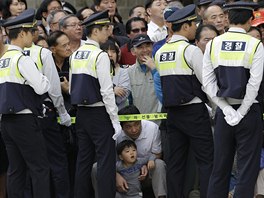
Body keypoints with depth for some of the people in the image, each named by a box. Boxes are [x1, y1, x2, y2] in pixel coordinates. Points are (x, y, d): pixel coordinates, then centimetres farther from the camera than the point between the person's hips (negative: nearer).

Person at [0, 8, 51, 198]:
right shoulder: (23, 60, -13)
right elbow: (41, 87, -16)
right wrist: (47, 78, 3)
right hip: (25, 120, -8)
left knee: (16, 169, 9)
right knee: (40, 168, -5)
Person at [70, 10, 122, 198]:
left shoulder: (75, 55, 8)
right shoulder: (100, 56, -14)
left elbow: (72, 87, 12)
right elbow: (106, 91, -17)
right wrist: (115, 120, -12)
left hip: (81, 112, 8)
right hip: (99, 113, -8)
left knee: (84, 159, 10)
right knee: (106, 161, -6)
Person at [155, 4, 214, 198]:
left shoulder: (160, 53, 10)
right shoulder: (191, 50, -12)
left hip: (172, 111, 7)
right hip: (194, 110, -7)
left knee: (175, 161, 8)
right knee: (206, 160, -5)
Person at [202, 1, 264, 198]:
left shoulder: (213, 44, 3)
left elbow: (208, 83, -1)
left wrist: (227, 110, -2)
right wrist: (241, 113, -7)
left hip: (224, 112, 4)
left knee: (220, 167, 11)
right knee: (247, 167, 0)